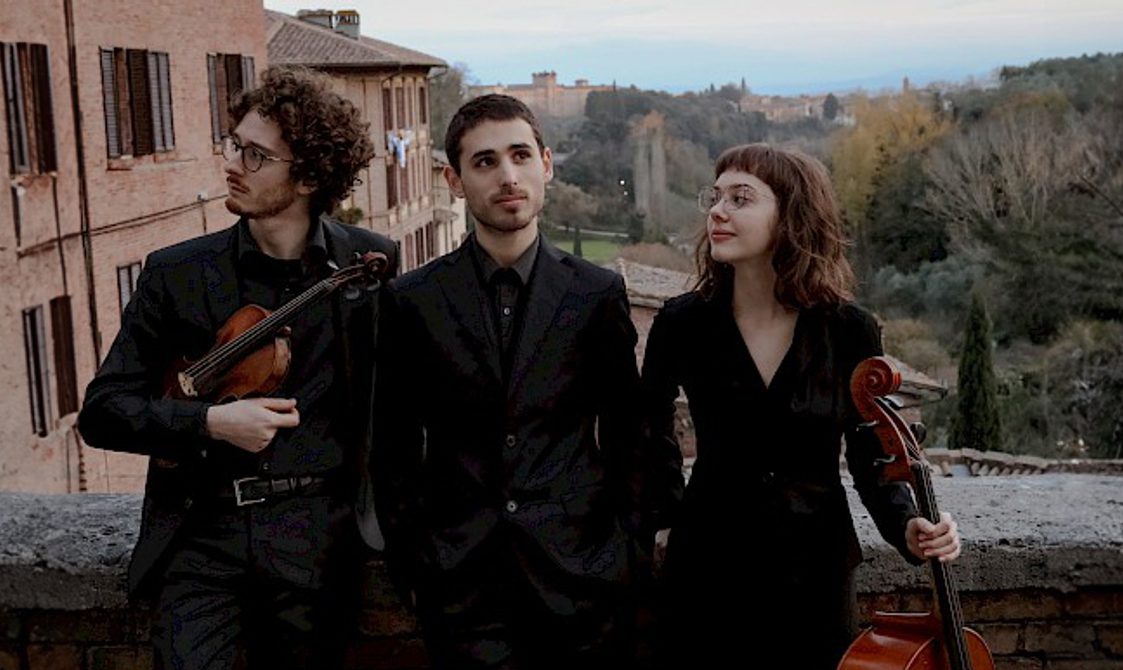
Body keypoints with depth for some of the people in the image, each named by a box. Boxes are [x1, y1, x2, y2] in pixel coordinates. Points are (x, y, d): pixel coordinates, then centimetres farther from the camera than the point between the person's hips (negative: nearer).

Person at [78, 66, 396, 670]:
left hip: (317, 535, 0)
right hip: (201, 530, 1)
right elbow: (102, 411, 3)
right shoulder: (174, 274, 1)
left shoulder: (371, 264, -1)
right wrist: (210, 421, -12)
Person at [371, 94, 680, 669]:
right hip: (459, 588, 0)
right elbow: (394, 453, 6)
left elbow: (626, 437, 7)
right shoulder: (411, 301, 0)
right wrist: (408, 567, 4)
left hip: (582, 580, 1)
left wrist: (631, 551, 4)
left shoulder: (598, 293, 2)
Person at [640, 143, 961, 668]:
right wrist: (661, 514, 2)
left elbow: (869, 454, 1)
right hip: (709, 570, 0)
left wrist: (905, 527, -15)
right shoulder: (682, 322, -7)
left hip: (816, 570, 0)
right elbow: (650, 432, 9)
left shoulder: (851, 331, -7)